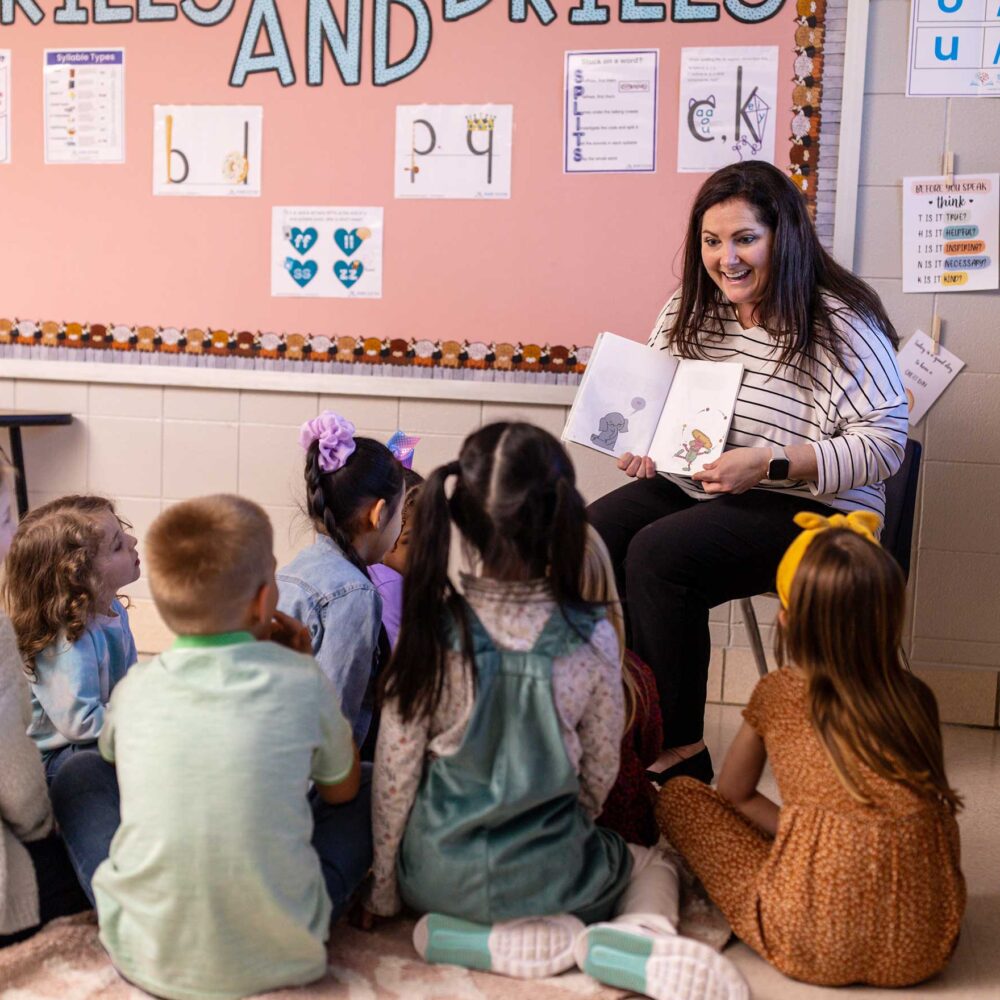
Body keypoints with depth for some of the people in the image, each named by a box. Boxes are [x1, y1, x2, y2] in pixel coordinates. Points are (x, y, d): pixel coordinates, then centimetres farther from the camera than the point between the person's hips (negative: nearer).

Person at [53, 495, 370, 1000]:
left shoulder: (135, 689, -5)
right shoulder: (301, 681, -11)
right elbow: (340, 790, 7)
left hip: (146, 959, 1)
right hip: (279, 958, -1)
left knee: (79, 771, 20)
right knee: (368, 787, 18)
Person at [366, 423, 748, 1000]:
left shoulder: (431, 629, -17)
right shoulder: (591, 638, -16)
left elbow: (394, 773, -9)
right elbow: (601, 773, -3)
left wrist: (384, 889, 6)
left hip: (436, 876, 1)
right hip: (544, 874, 0)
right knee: (655, 866, 28)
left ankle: (458, 936, 4)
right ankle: (639, 940, -6)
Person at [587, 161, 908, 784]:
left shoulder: (840, 323, -12)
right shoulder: (690, 311, 8)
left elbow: (884, 443, -16)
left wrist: (770, 463, -25)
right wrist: (640, 445, -1)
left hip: (810, 507, -6)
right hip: (692, 487, 7)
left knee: (658, 554, -30)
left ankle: (680, 755, -14)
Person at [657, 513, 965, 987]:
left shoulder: (777, 693, -1)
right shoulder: (916, 698, 4)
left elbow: (734, 794, 11)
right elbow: (936, 802, 16)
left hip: (811, 945, -2)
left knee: (679, 795, 11)